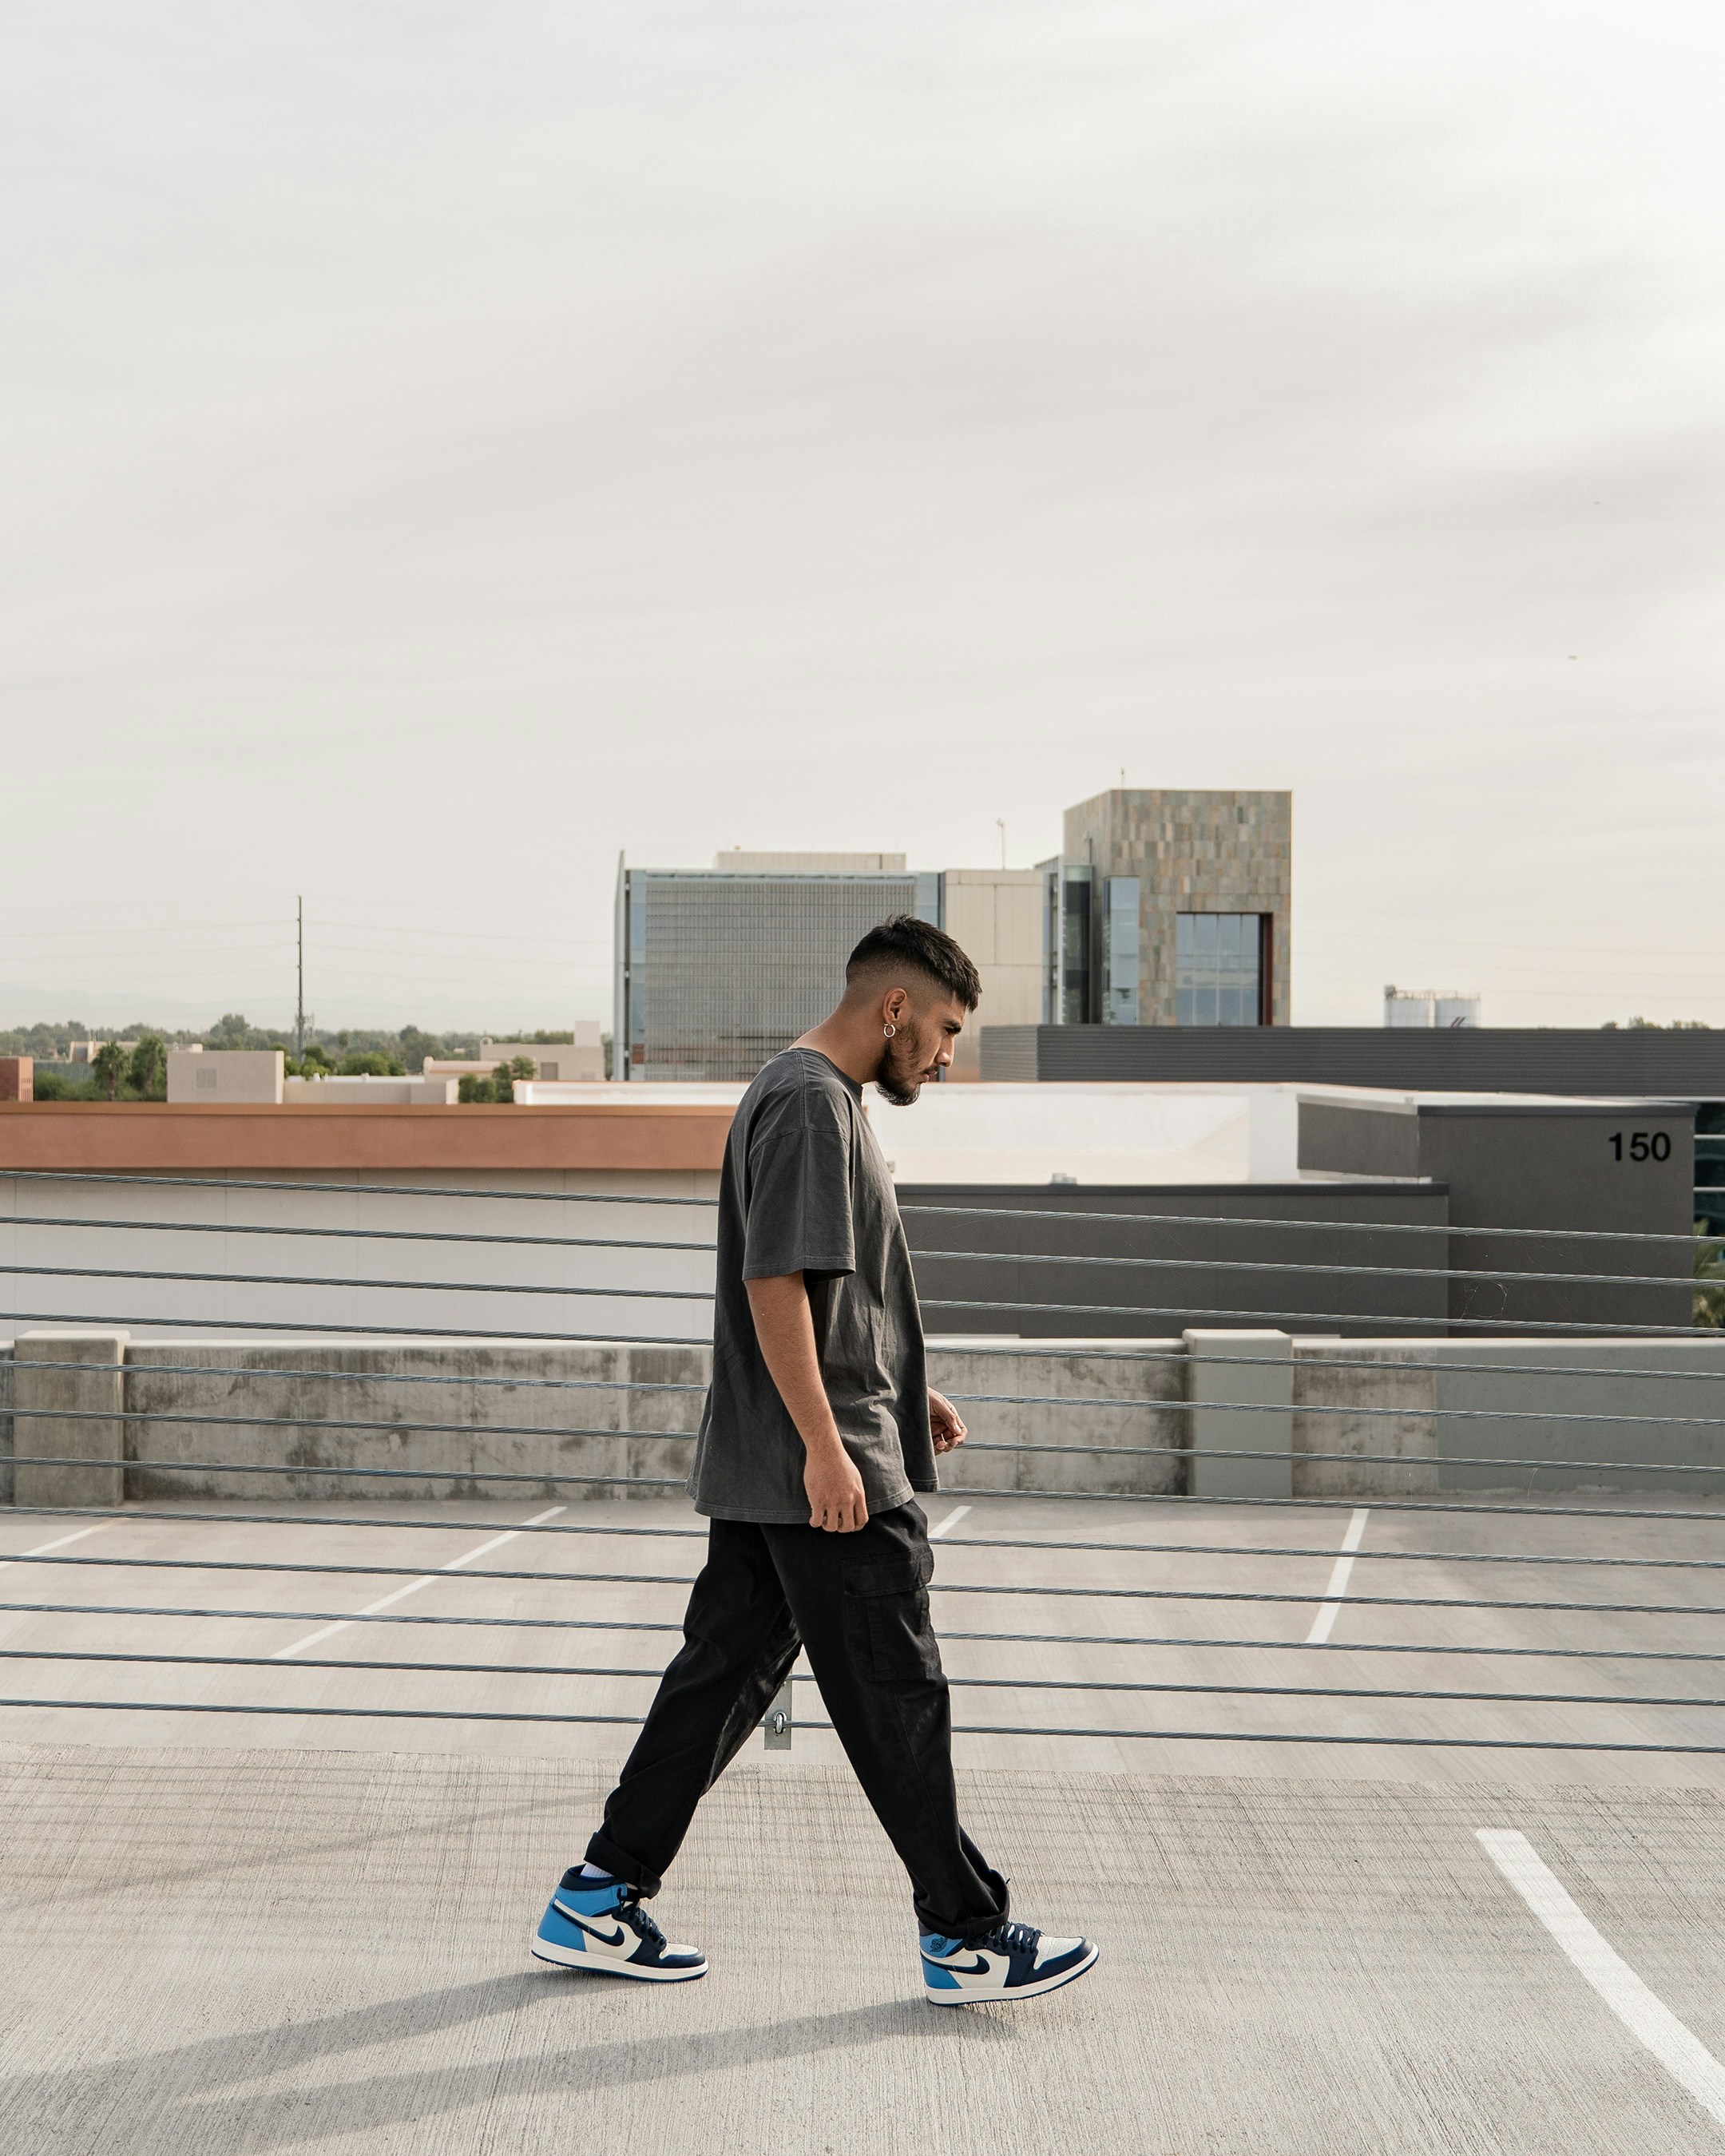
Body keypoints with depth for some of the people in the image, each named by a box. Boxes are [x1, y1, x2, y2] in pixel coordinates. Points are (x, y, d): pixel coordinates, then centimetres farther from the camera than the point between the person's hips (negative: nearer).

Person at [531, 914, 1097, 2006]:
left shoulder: (809, 1095, 19)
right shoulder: (811, 1101, -15)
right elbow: (775, 1281, -22)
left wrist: (905, 1391, 23)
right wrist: (825, 1444, -23)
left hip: (758, 1471, 10)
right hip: (826, 1476, -10)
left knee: (725, 1672, 12)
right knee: (898, 1699, -1)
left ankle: (598, 1903, 17)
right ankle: (968, 1936, 9)